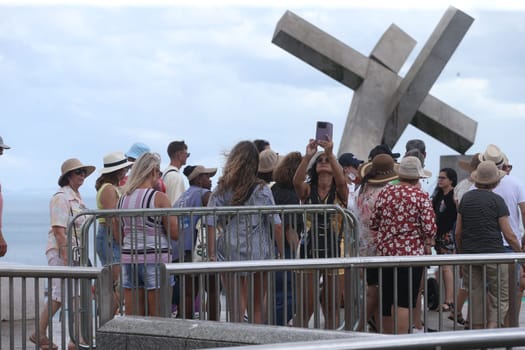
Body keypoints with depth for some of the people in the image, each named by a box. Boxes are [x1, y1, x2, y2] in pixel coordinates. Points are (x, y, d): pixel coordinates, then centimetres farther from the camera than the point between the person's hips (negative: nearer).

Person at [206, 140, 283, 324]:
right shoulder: (262, 190, -3)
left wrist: (212, 254, -5)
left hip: (229, 254, 0)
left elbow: (211, 224, -7)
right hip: (259, 253, 0)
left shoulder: (221, 190, 0)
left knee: (236, 308, 3)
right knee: (259, 306, 15)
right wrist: (282, 253, 3)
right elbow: (276, 225, -5)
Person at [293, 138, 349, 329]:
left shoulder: (340, 191, 3)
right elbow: (297, 181, -18)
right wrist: (308, 156, -30)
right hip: (310, 248, 0)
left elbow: (341, 180, -21)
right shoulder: (307, 190, 5)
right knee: (305, 306, -3)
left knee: (332, 307, 7)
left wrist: (330, 154, -33)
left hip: (335, 249, 0)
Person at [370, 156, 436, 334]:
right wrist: (427, 245, 6)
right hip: (412, 253, -4)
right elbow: (429, 228, -13)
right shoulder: (421, 197, -8)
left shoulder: (385, 193, 3)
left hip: (385, 252, 4)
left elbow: (373, 223, 6)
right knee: (405, 301, -3)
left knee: (387, 299, 14)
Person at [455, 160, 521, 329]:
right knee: (500, 300, 2)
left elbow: (458, 232, 11)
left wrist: (461, 252, 24)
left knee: (475, 300, 11)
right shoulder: (497, 200, -7)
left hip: (470, 255, 5)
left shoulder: (466, 198, 7)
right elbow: (509, 235, -7)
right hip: (493, 254, -5)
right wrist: (520, 251, 7)